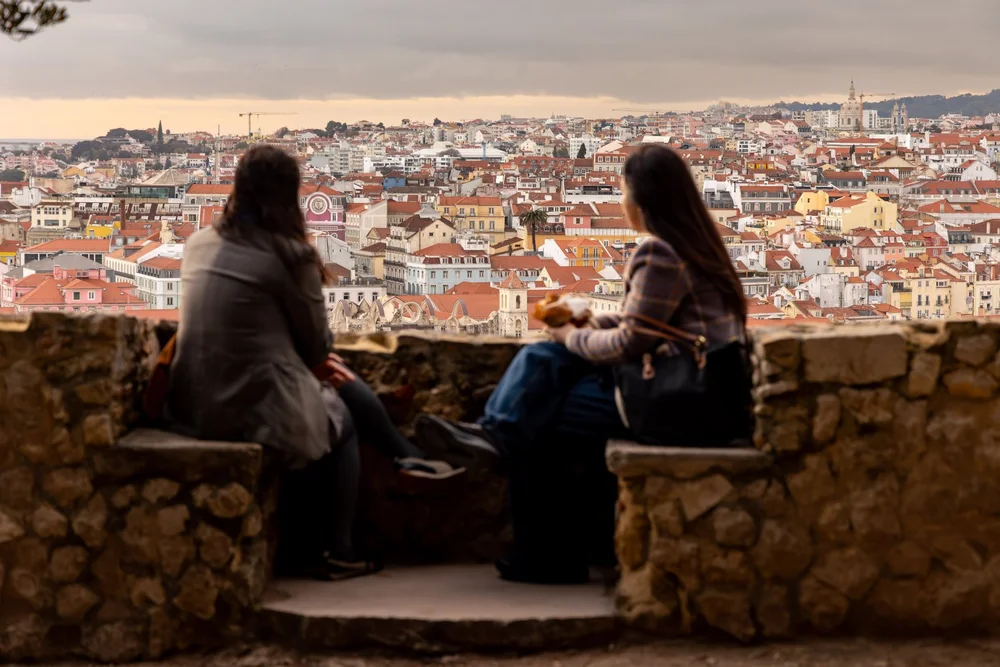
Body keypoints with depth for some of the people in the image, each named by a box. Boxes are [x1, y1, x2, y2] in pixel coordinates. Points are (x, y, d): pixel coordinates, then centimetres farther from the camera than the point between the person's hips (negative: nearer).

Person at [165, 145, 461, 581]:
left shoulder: (200, 243, 6)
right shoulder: (291, 255, -13)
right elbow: (318, 343, -1)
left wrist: (315, 361, 21)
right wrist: (318, 359, 23)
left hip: (193, 406, 6)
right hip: (259, 411, -6)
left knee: (335, 381, 26)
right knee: (341, 421, 25)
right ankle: (336, 553, 30)